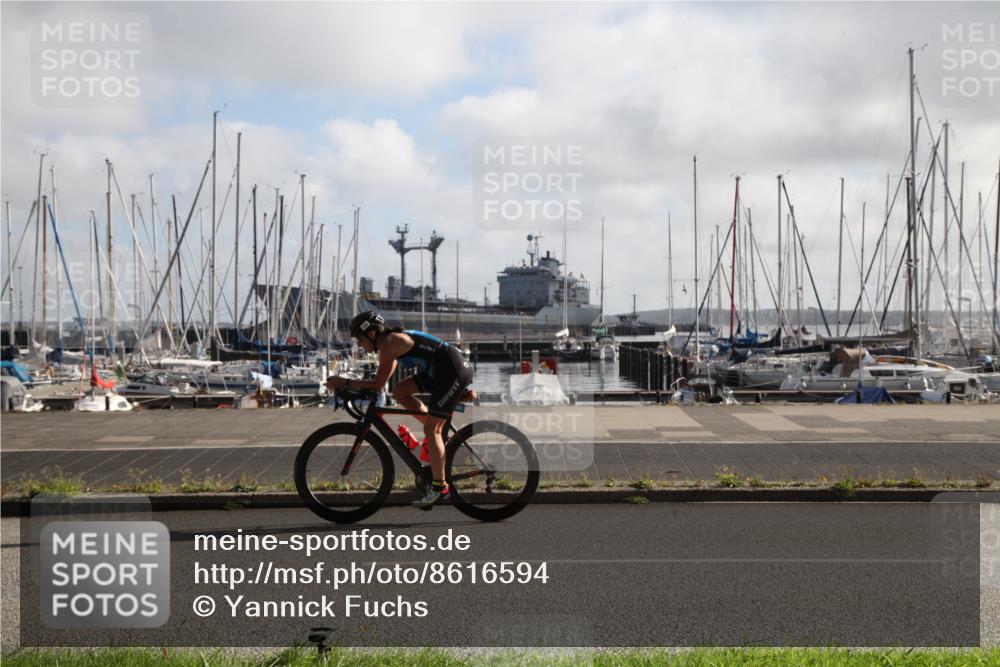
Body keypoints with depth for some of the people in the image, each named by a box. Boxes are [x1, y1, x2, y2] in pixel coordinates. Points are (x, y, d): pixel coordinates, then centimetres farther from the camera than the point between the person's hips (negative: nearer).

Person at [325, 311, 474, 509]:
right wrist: (345, 385, 13)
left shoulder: (389, 343, -13)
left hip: (454, 371, -9)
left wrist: (344, 382, -9)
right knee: (400, 391, 8)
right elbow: (380, 383, 19)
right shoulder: (393, 341, 16)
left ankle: (439, 487, -7)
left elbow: (377, 385, -16)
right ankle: (439, 433, 11)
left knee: (431, 430, -10)